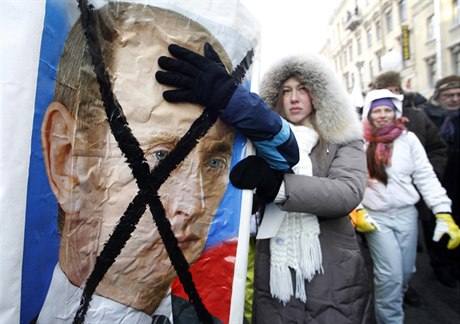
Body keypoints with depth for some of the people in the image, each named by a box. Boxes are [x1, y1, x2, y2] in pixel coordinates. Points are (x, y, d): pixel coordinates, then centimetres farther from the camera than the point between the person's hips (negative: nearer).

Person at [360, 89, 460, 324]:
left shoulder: (408, 139, -1)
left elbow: (426, 177, -2)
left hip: (407, 214, 2)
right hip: (375, 216, -2)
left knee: (405, 273, 14)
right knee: (390, 275, -6)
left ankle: (391, 303, 43)